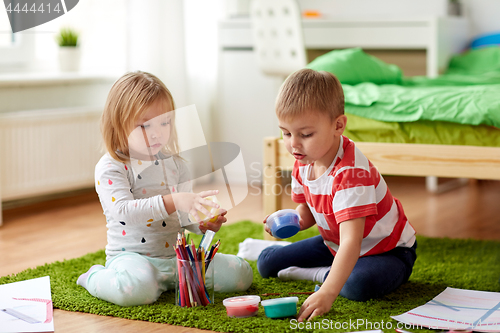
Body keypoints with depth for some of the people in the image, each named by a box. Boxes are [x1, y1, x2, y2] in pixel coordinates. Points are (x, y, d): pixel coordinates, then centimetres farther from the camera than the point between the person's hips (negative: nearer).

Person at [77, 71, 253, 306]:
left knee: (241, 273, -5)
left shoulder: (175, 164, 10)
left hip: (177, 256, 6)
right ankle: (95, 278, -4)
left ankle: (171, 282, 11)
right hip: (132, 257, -6)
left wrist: (206, 223, -9)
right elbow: (123, 211, -27)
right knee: (139, 288, -40)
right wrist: (172, 202, -38)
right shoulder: (110, 168, -10)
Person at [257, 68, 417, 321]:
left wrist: (327, 293, -56)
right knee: (266, 263, 4)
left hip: (386, 250, -7)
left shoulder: (350, 172, -36)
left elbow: (352, 241, -45)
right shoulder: (303, 163, -9)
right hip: (334, 243, 8)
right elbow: (308, 210, 9)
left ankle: (316, 274, -12)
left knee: (360, 284, -40)